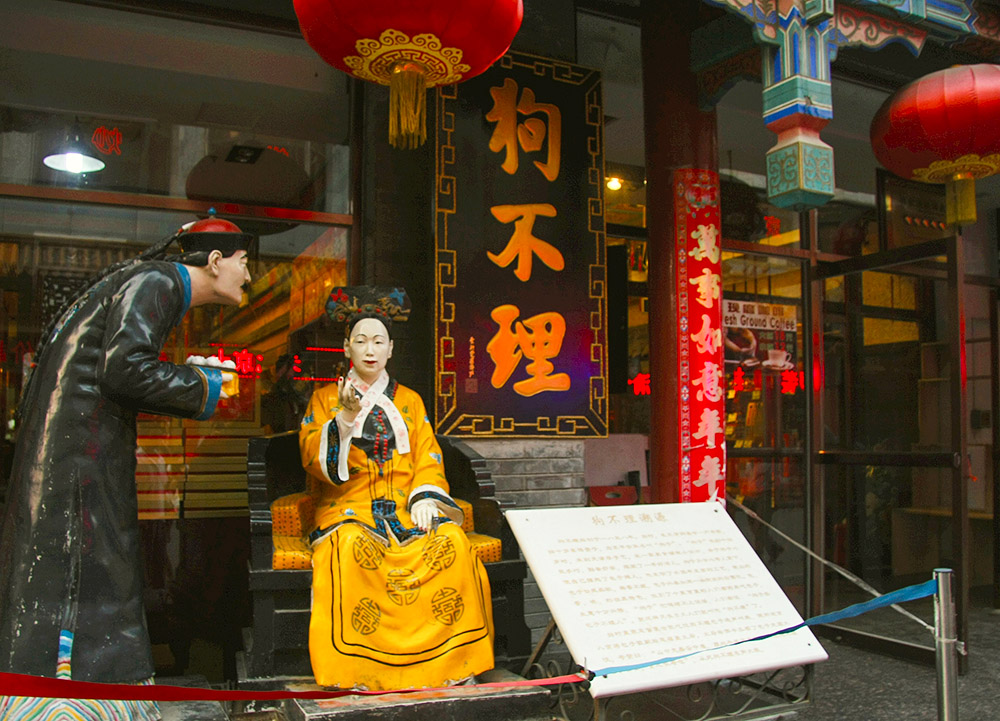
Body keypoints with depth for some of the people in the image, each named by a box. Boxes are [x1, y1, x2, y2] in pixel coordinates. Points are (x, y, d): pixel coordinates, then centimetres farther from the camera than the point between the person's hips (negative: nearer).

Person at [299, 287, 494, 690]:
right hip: (349, 507, -2)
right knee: (353, 548, -37)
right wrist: (344, 421, -16)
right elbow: (313, 459, 1)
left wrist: (425, 496, -8)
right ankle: (358, 669, -29)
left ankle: (453, 662, -21)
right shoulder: (325, 399, 15)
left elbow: (428, 457, 12)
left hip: (406, 508, 2)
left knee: (452, 542, -29)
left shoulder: (409, 401, 22)